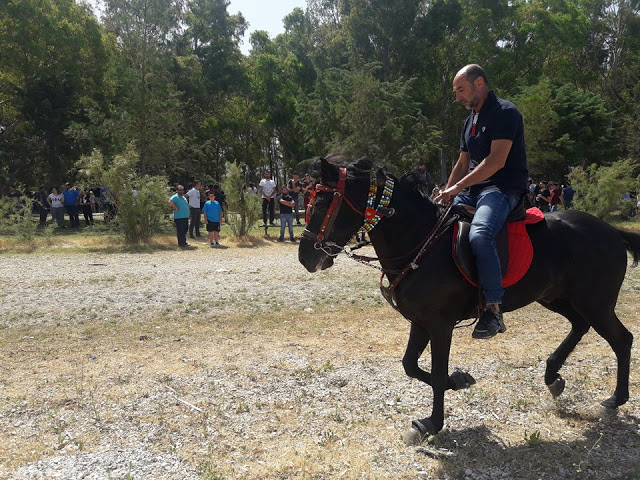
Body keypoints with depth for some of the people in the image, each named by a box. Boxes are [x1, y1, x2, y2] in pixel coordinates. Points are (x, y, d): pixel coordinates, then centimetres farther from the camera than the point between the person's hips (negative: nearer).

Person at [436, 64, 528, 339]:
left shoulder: (505, 112, -7)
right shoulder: (470, 121, 21)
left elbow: (496, 160, -19)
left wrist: (457, 187, -20)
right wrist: (445, 195, 10)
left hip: (503, 189, -9)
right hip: (472, 191, 10)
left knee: (479, 235, -35)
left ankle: (493, 309, -27)